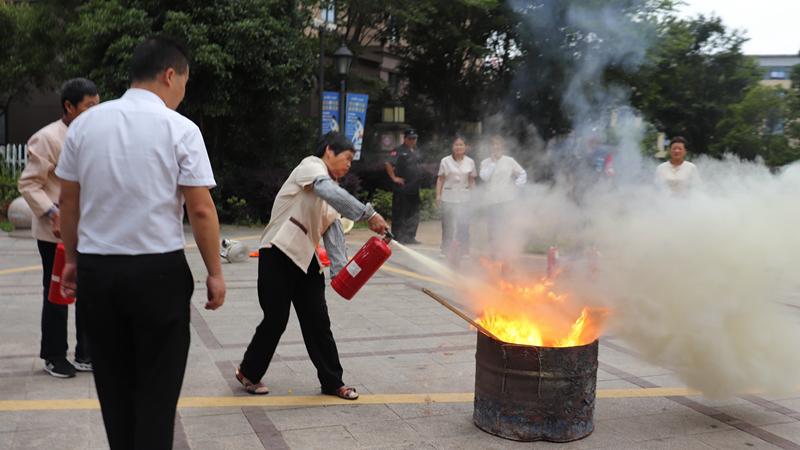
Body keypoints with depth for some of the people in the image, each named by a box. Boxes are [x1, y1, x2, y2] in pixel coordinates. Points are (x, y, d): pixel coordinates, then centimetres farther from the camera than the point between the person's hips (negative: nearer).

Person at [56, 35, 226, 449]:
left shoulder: (85, 123, 4)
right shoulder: (180, 129, -8)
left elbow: (68, 201, 8)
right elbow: (200, 209, -10)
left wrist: (72, 258, 19)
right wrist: (215, 273, -2)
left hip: (95, 270, 4)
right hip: (158, 271, -4)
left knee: (113, 384, 16)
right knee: (157, 389, 5)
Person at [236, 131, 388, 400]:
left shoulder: (331, 189, 17)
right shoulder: (311, 166, -9)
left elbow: (334, 231, 9)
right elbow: (329, 191, -31)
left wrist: (341, 272, -3)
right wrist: (369, 214, -36)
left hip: (305, 258, 8)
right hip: (279, 254, -8)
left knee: (318, 321, 6)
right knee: (276, 320, 0)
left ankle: (332, 382, 16)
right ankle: (249, 373, 22)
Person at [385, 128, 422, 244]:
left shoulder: (413, 152, 19)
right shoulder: (399, 150, -8)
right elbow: (388, 163, -17)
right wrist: (394, 178, -17)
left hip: (414, 189, 8)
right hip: (402, 188, -8)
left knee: (413, 213, 9)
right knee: (400, 213, -4)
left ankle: (410, 237, 17)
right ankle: (397, 237, 2)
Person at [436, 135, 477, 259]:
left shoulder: (470, 162, 7)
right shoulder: (445, 161, 2)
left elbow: (472, 180, 12)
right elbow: (440, 179, 6)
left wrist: (473, 195, 7)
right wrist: (438, 194, 0)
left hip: (464, 197, 1)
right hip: (448, 197, -1)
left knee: (464, 224, -1)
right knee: (448, 224, -1)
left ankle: (464, 251, 7)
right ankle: (445, 250, 7)